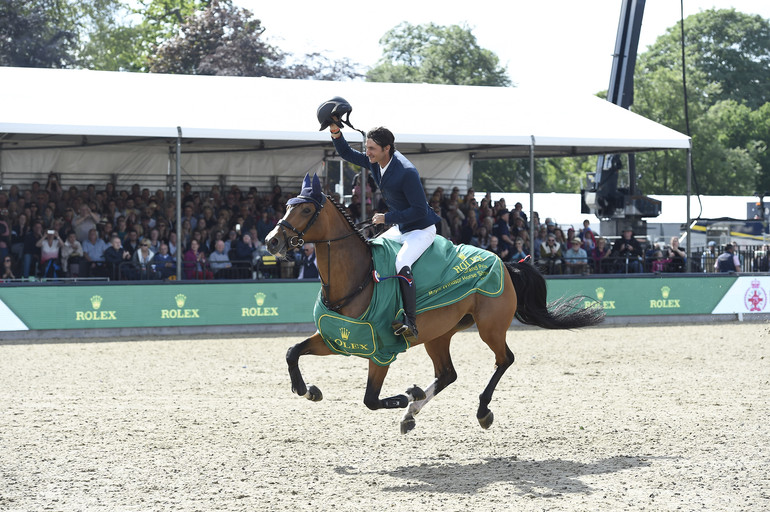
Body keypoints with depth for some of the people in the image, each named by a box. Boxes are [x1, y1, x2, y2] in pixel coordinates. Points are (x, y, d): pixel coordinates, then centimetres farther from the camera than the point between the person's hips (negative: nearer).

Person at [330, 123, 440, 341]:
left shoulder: (406, 172, -29)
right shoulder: (375, 161, -3)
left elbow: (419, 210, -27)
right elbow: (347, 153, 11)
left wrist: (387, 218, -25)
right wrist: (336, 133, -8)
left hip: (422, 229, -10)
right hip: (400, 228, 10)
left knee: (401, 264, -31)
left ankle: (410, 322, -31)